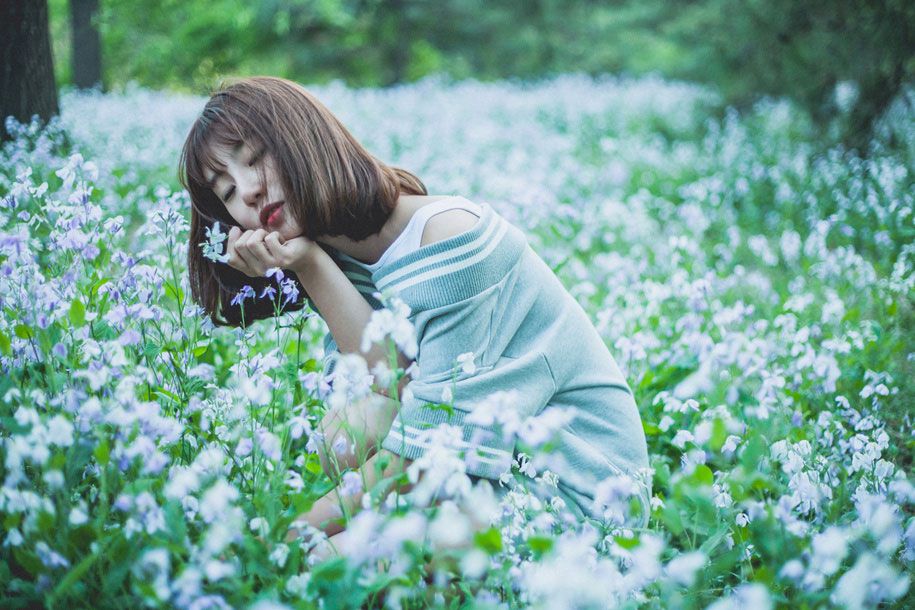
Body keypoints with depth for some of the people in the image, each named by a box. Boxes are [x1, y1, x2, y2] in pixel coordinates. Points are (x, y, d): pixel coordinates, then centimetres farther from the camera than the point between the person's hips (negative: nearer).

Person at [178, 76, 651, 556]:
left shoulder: (452, 237, -21)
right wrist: (310, 267, -16)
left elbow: (429, 450, -23)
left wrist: (292, 540, -20)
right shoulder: (349, 266, 5)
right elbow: (397, 390, -13)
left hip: (582, 500, -8)